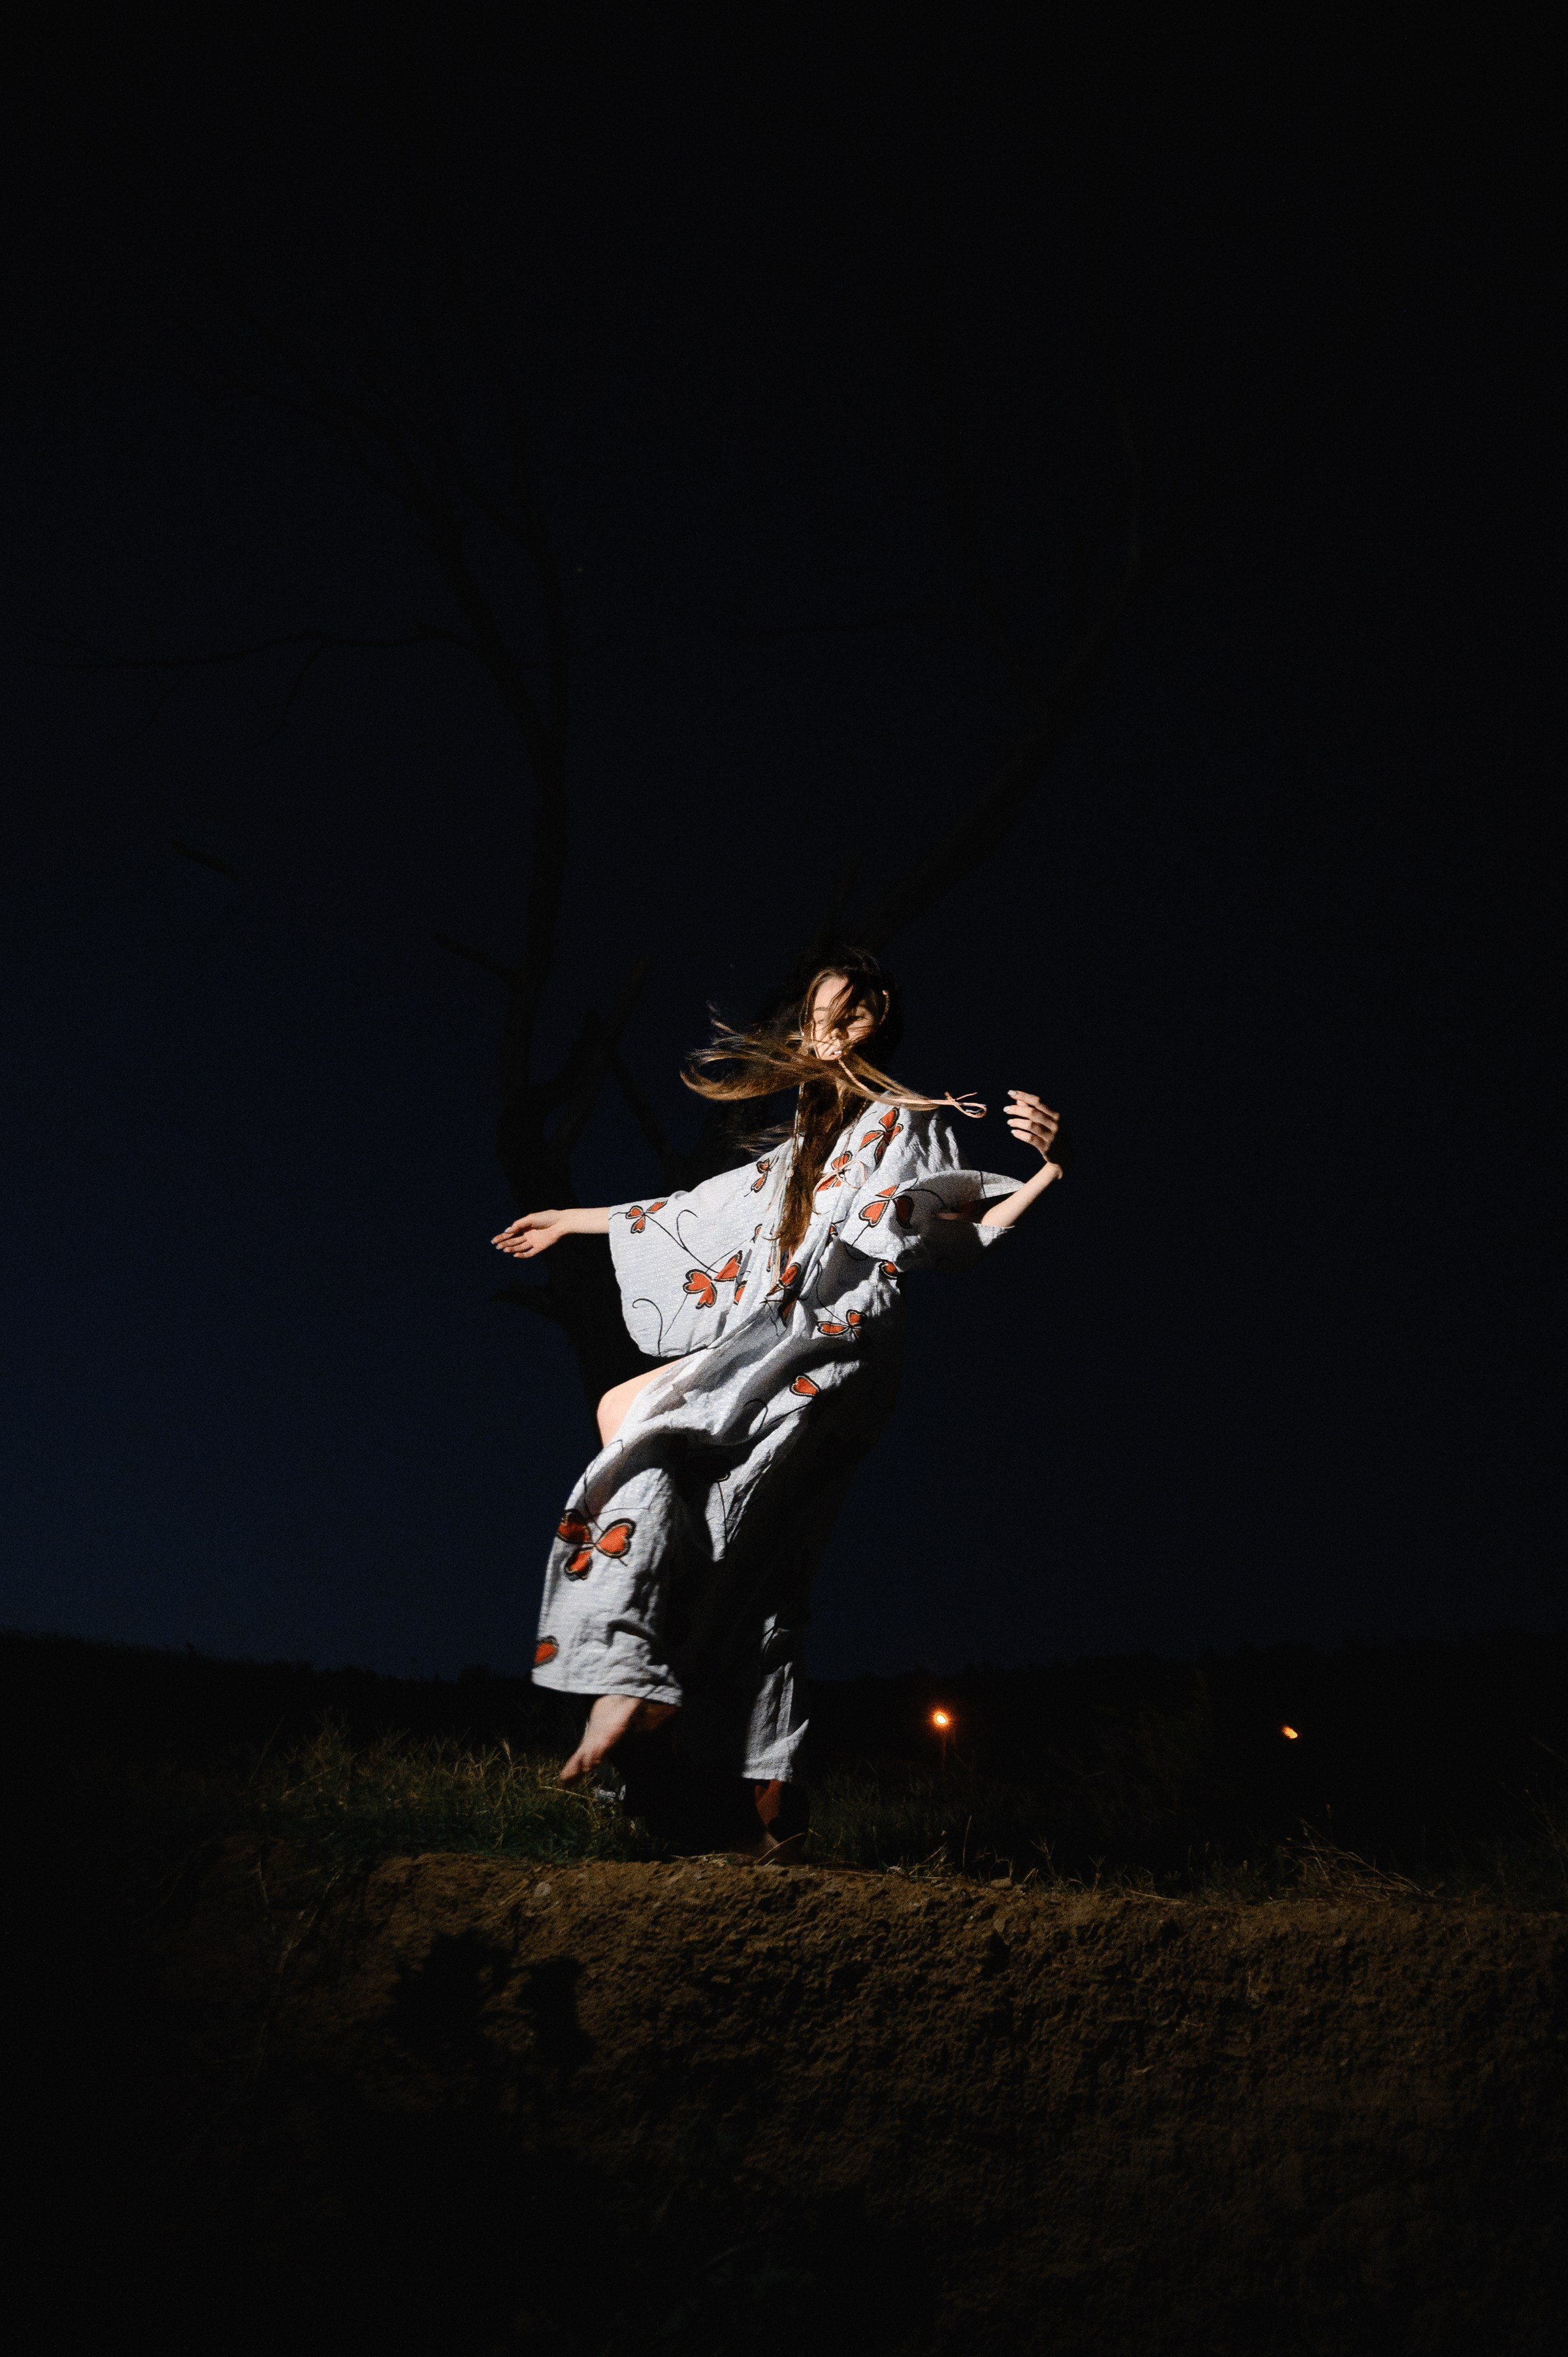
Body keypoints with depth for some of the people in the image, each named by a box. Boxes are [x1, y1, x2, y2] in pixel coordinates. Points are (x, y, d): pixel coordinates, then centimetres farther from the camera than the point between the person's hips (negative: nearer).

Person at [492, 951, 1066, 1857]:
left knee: (632, 1417, -23)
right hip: (778, 1351, 8)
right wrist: (577, 1220, 43)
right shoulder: (806, 1147, 29)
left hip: (836, 1342, -8)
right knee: (755, 1578, 0)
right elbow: (697, 1209, 36)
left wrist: (1049, 1170, -22)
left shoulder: (911, 1122, 8)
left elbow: (962, 1242, -5)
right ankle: (768, 1799, 2)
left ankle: (632, 1680, -27)